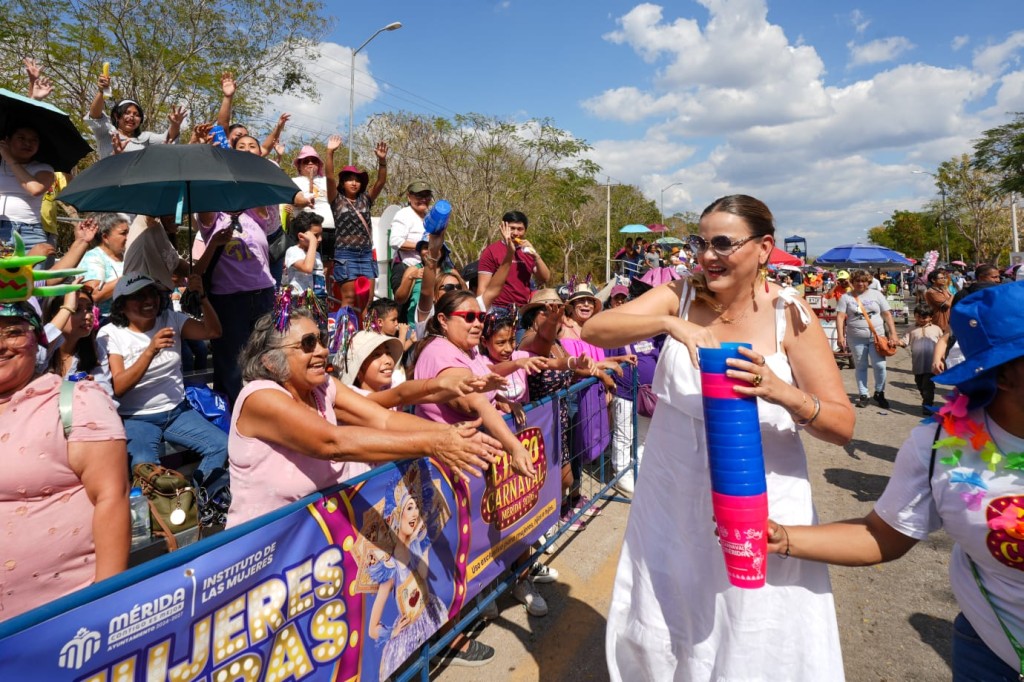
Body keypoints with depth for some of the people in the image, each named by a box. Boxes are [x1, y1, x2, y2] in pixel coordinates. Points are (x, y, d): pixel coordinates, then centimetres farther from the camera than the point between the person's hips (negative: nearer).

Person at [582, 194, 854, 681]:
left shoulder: (789, 315, -10)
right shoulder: (680, 296, -5)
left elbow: (842, 426, -11)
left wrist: (782, 392, -31)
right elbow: (593, 330, -18)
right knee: (655, 638, 19)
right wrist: (669, 323, -34)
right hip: (672, 498, 2)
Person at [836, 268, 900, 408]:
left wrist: (893, 334, -2)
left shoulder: (876, 294, 6)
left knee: (880, 366, -5)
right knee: (860, 367, 7)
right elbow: (840, 317, -5)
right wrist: (840, 336, -15)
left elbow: (887, 315, 5)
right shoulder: (846, 297, 2)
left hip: (877, 336, 0)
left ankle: (879, 393, 15)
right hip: (856, 338, 0)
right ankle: (863, 395, 15)